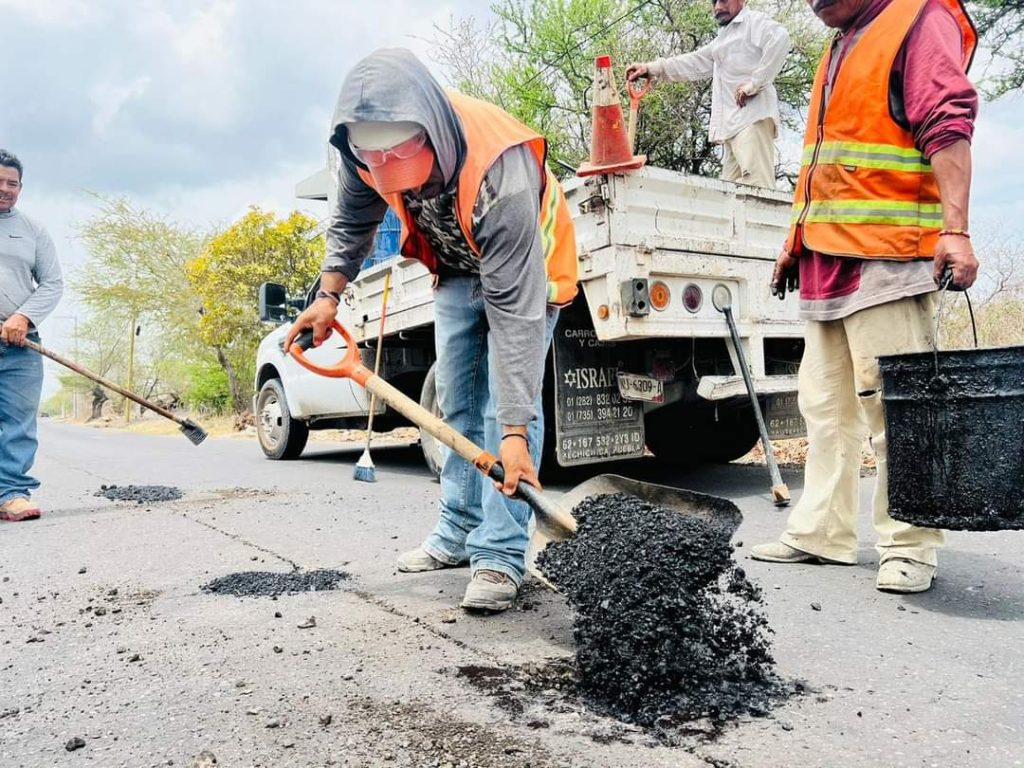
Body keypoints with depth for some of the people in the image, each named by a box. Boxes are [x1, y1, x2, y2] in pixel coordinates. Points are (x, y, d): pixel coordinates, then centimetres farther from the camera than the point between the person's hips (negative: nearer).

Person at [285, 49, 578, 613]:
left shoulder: (499, 172, -42)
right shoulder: (363, 150, -24)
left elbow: (514, 310, -43)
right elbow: (351, 222, -1)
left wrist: (515, 431, -43)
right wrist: (329, 295, -14)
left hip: (523, 268, -6)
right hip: (456, 267, 6)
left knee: (506, 399, -18)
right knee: (457, 404, 7)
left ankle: (500, 557, -11)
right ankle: (459, 533, 19)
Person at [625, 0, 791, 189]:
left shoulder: (754, 21, 5)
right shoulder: (722, 40, 31)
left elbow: (779, 38, -14)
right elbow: (693, 63, 27)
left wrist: (754, 82, -19)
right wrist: (651, 69, 15)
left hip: (752, 117, -8)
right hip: (733, 124, 8)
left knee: (757, 185, -20)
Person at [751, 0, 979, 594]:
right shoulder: (841, 49, 26)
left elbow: (948, 127, -13)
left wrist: (955, 231, -23)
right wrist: (798, 244, 22)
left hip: (887, 257, -9)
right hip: (827, 263, 9)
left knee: (893, 401, -7)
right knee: (826, 403, 9)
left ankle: (910, 549, 4)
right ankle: (822, 534, 17)